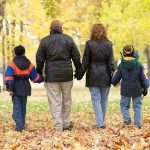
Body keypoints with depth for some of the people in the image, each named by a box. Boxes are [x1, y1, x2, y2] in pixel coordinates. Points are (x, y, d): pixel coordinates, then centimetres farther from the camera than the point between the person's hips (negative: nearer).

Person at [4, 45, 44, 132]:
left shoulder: (12, 64, -7)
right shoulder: (29, 64, 5)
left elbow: (9, 77, -17)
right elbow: (35, 77, 10)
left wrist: (9, 88, -18)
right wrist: (42, 79, 28)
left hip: (16, 89, -4)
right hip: (25, 88, 4)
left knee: (17, 107, -3)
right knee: (23, 107, 14)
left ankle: (19, 126, -14)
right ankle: (22, 124, 18)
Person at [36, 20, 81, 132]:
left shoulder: (45, 41, 0)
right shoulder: (69, 39, 4)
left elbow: (39, 59, 1)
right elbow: (76, 57, 5)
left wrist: (39, 72, 12)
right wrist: (79, 70, 15)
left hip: (51, 75, -1)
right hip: (66, 74, 2)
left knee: (55, 101, 0)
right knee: (67, 100, 15)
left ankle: (58, 127, -3)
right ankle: (66, 123, 21)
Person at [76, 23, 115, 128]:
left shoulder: (89, 44, -7)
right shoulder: (108, 45, -1)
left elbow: (85, 61, -4)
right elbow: (111, 62, -1)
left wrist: (80, 74, 5)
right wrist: (112, 76, 5)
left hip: (93, 75, -2)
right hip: (105, 75, 2)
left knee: (96, 99, 1)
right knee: (104, 99, 11)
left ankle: (100, 123, -8)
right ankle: (102, 121, 20)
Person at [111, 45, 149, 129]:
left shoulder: (121, 66, -7)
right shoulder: (139, 65, -7)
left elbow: (116, 78, 3)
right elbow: (143, 78, -3)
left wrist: (113, 83, 25)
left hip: (125, 90, 0)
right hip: (137, 90, 0)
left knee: (124, 105, 14)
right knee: (137, 106, 9)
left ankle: (127, 119, -7)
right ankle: (138, 124, 4)